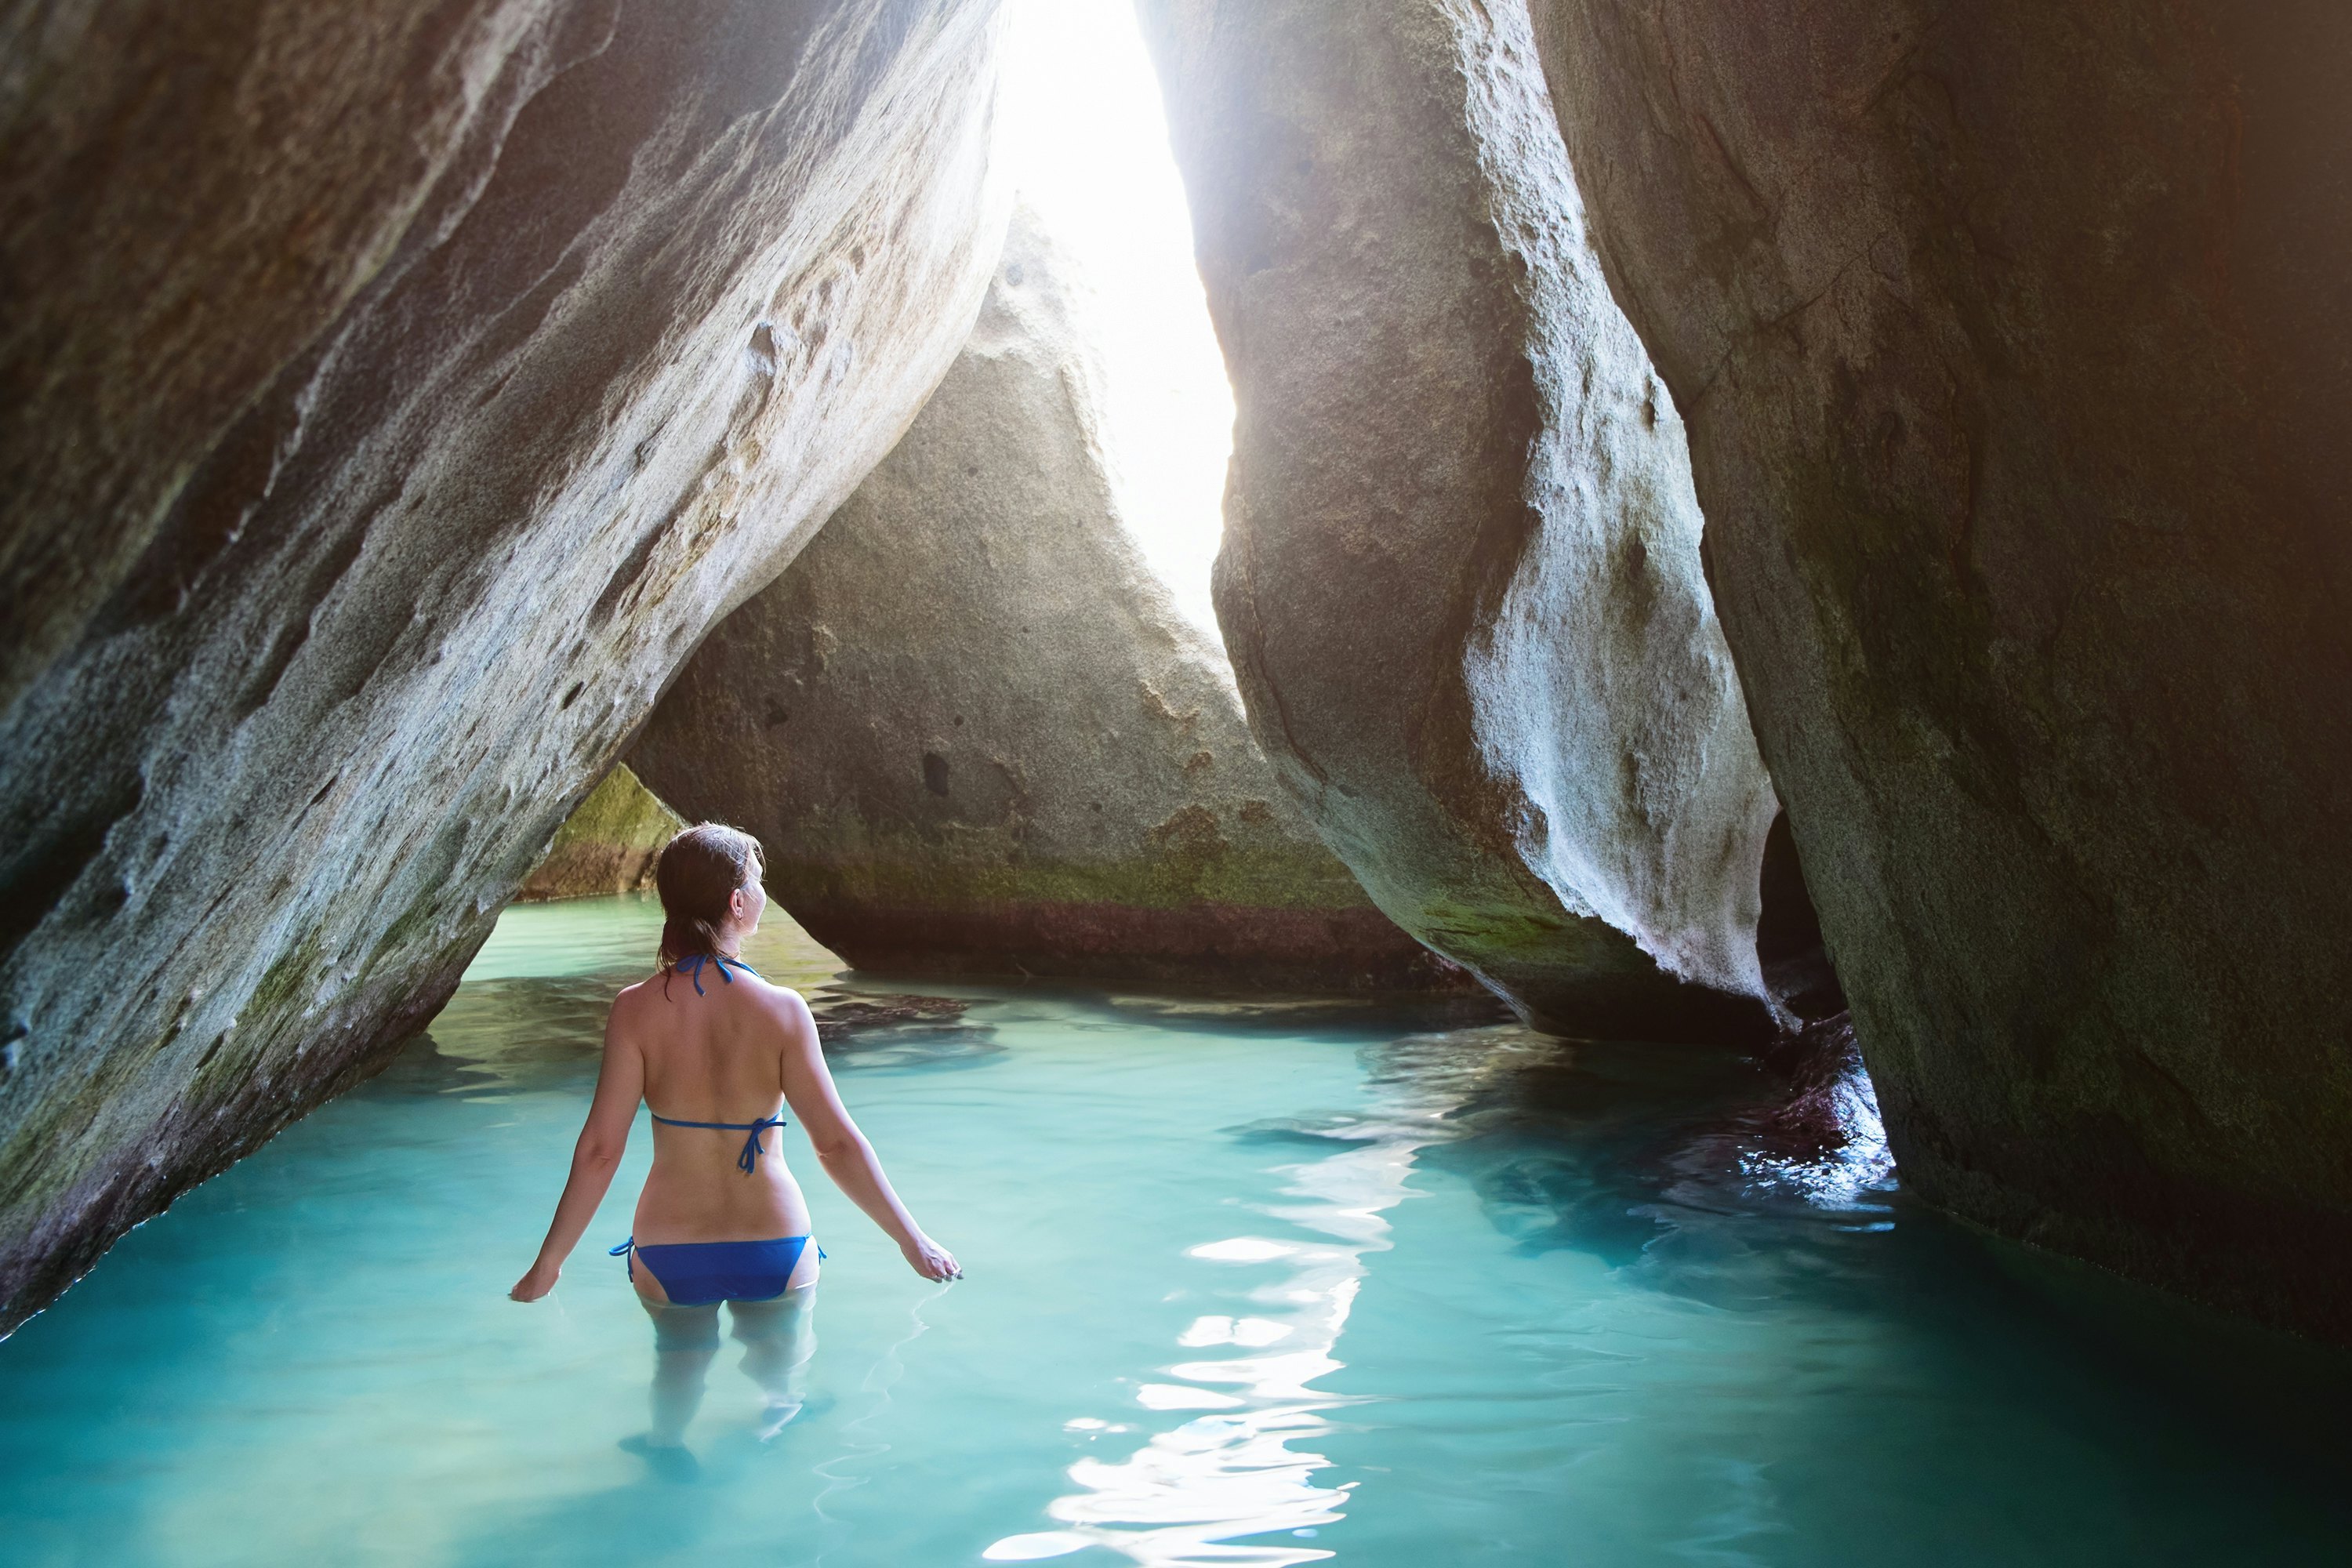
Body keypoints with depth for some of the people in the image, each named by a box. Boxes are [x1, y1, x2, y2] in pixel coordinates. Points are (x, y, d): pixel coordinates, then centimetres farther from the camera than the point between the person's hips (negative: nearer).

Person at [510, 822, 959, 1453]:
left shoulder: (637, 1009, -14)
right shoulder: (781, 1010, -17)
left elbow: (600, 1148, -14)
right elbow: (837, 1144, -16)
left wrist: (549, 1261, -2)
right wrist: (913, 1241, -6)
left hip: (669, 1250, 1)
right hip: (773, 1244, -1)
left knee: (679, 1369, 30)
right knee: (780, 1383, 28)